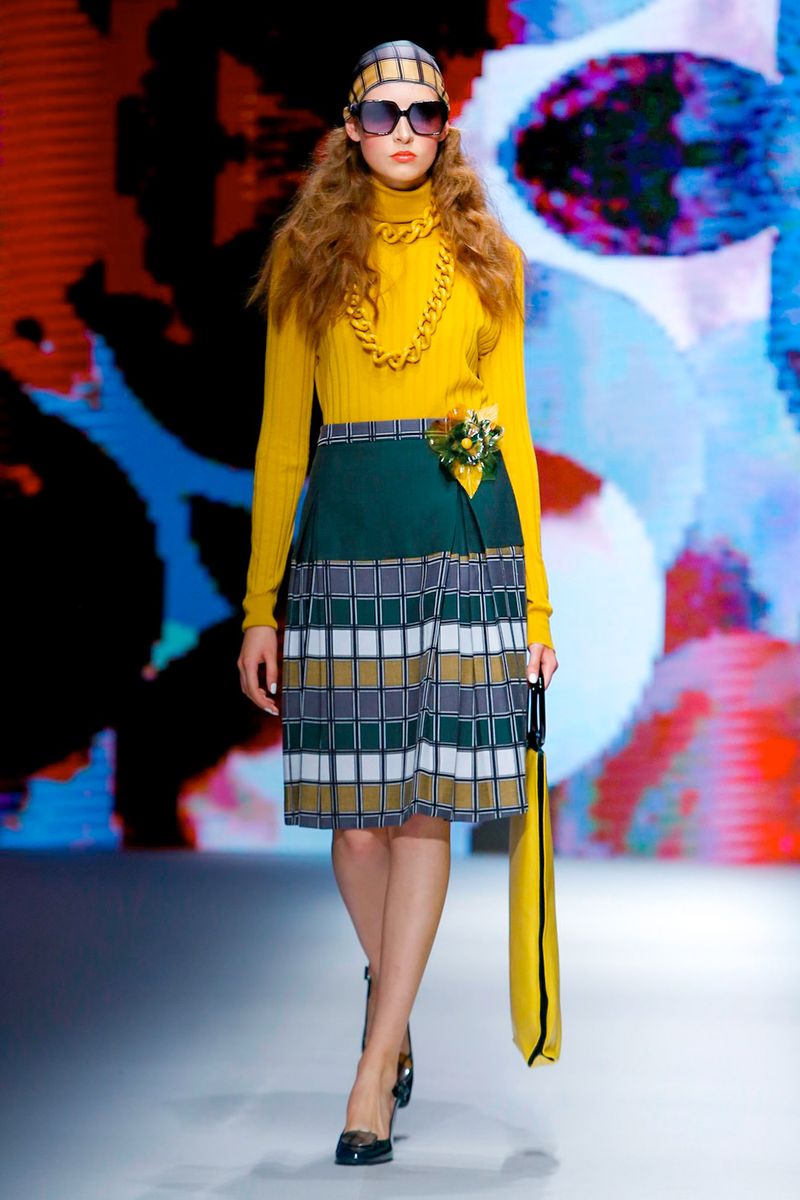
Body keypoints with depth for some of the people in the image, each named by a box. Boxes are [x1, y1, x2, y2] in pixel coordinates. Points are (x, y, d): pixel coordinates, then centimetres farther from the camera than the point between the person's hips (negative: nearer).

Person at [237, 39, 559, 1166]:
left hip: (467, 539, 0)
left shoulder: (486, 257, 11)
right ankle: (395, 1016, 27)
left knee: (427, 805, -5)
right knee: (358, 808, 2)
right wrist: (261, 605, 2)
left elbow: (512, 427, 10)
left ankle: (375, 1070, -2)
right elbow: (281, 438, 7)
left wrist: (535, 602, 5)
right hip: (345, 541, 0)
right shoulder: (309, 257, 9)